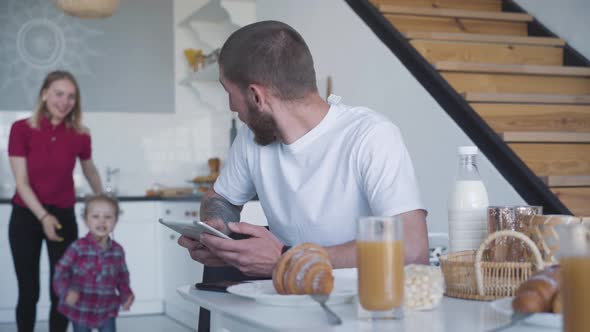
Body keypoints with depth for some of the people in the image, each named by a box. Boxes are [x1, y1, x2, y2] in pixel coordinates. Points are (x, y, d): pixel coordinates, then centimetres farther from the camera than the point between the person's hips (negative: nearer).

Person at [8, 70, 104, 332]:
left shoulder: (80, 135, -5)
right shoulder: (22, 129, -11)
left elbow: (89, 171, 15)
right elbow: (22, 182, -12)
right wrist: (43, 216, -24)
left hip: (63, 216, 2)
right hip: (26, 216, -1)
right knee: (28, 293, 2)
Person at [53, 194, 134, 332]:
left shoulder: (117, 250, -4)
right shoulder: (78, 247, -15)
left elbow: (122, 277, 9)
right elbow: (61, 271, -13)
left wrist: (126, 295, -6)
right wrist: (67, 292, -30)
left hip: (107, 310, 2)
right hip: (81, 309, -2)